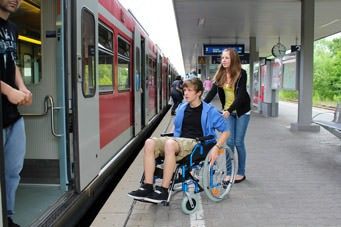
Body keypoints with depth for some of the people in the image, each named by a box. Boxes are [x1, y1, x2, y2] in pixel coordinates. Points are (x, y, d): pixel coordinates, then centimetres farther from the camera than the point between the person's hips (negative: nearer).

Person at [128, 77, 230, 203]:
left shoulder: (209, 111, 1)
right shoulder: (182, 108, 17)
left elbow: (226, 130, 2)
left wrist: (216, 147, -11)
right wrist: (176, 140, 15)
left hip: (196, 143, -6)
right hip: (180, 141, 6)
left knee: (170, 144, -37)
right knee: (149, 143, -20)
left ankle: (163, 191, -31)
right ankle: (147, 187, -23)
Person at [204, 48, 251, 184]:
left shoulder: (241, 74, -13)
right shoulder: (220, 75, 0)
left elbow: (241, 95, -22)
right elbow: (212, 92, -6)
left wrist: (229, 110, -33)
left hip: (242, 111, -4)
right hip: (227, 111, 4)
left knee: (238, 142, 0)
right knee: (229, 142, 2)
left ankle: (241, 173, 15)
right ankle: (229, 172, 12)